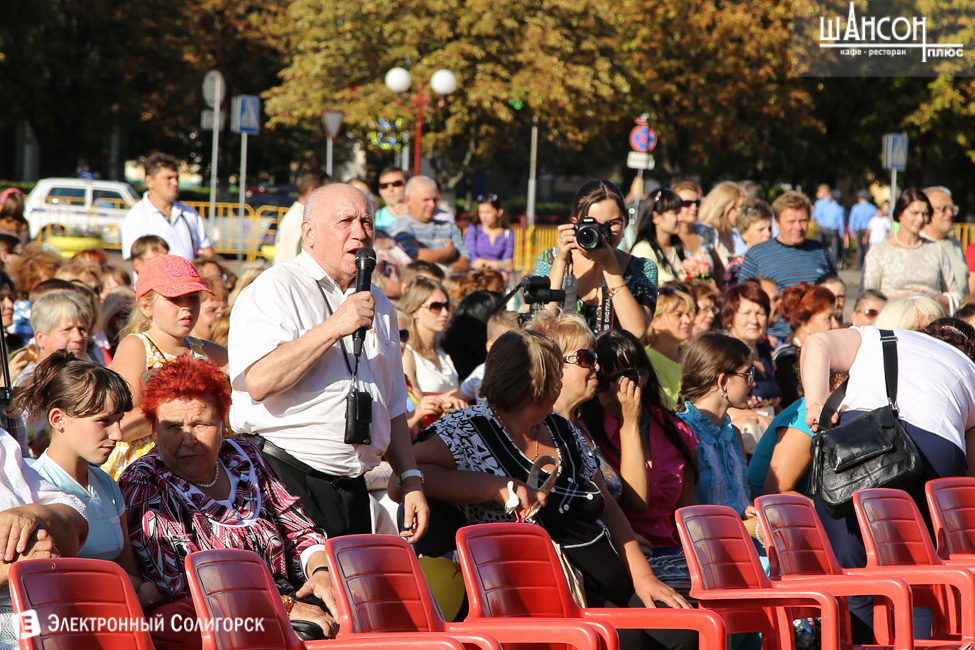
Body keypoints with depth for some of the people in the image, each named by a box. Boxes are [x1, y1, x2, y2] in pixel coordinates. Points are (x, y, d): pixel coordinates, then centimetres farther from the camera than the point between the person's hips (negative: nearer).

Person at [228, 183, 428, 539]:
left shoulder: (377, 305, 19)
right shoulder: (274, 290, -6)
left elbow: (393, 409, 25)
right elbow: (259, 381, -22)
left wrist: (412, 481, 15)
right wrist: (336, 327, -21)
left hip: (353, 492, 7)